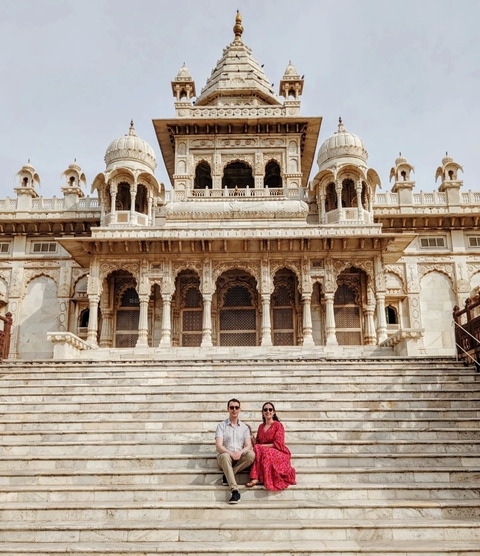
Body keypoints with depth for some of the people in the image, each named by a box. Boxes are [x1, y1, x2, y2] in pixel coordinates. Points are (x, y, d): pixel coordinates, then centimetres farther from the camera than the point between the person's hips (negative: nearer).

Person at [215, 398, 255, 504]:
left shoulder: (245, 427, 13)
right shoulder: (221, 426, 5)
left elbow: (248, 446, 1)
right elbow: (218, 446, -7)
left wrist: (240, 452, -22)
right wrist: (231, 453, -25)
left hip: (240, 457, 2)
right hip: (226, 457, -2)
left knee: (251, 454, -30)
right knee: (225, 456, -38)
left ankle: (228, 475, -21)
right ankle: (234, 490, -46)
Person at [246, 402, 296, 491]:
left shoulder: (278, 425, -2)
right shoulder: (261, 427, 17)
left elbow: (278, 444, -10)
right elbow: (257, 443, 18)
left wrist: (262, 446, -13)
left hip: (279, 453, -5)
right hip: (265, 452, 5)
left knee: (259, 450, -32)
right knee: (257, 449, -28)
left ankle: (256, 478, -35)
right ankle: (255, 478, -37)